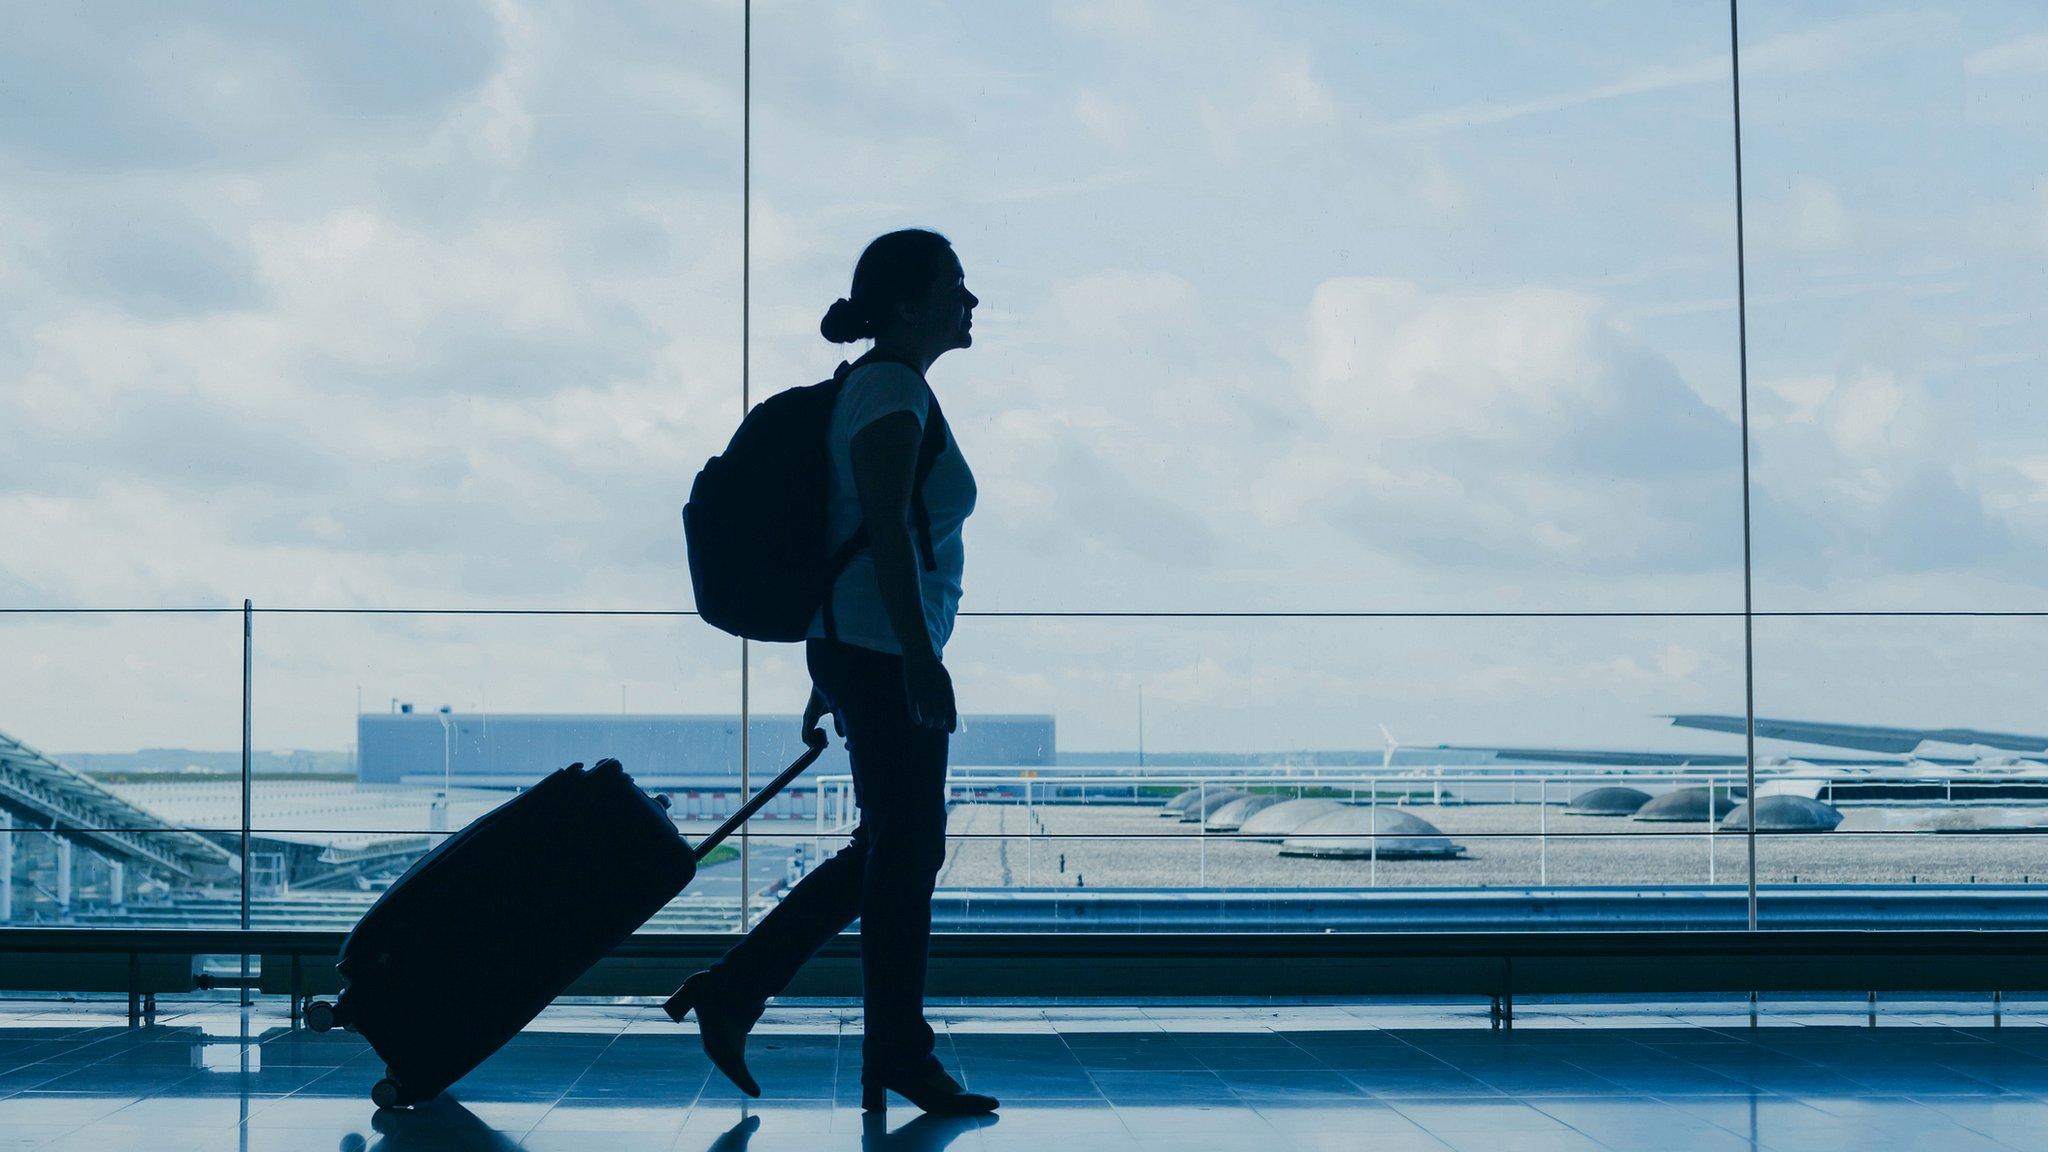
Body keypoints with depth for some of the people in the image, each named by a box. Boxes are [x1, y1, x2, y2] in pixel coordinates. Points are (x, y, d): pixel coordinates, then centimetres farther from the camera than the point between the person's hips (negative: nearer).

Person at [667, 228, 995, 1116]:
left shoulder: (888, 387, 18)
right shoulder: (892, 389, -13)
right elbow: (886, 530, -22)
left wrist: (834, 672, 24)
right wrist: (920, 658, -25)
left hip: (855, 650, 10)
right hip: (882, 652, -10)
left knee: (892, 849, 15)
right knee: (905, 853, 0)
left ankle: (729, 993, 16)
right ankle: (898, 1058, 11)